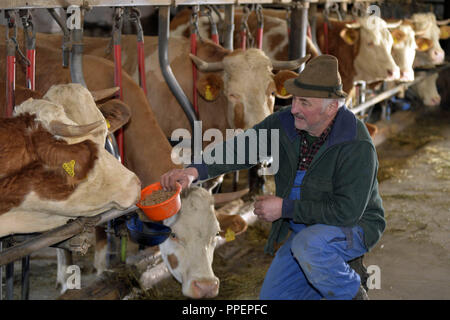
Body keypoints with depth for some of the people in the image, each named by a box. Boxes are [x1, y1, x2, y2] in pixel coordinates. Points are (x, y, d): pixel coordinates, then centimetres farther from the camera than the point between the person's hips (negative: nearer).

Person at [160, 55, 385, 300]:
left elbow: (348, 211, -31)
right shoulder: (286, 123, -10)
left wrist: (285, 208, -27)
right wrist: (195, 171, -34)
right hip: (305, 228, 7)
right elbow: (242, 148, -16)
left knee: (308, 244, -38)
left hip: (355, 226, -7)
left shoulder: (357, 146, -29)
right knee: (272, 297, 6)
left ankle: (353, 295, -11)